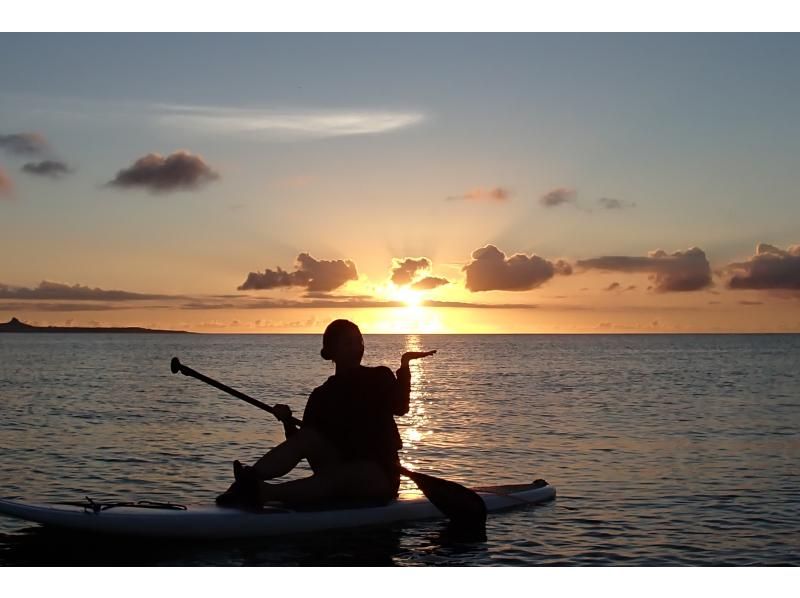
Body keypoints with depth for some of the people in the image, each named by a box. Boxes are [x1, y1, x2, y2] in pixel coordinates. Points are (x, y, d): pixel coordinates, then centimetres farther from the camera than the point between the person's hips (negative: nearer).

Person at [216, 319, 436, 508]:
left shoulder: (379, 378, 6)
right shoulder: (321, 396, 13)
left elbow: (399, 407, -16)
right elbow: (302, 441, 5)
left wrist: (405, 367, -29)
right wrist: (288, 423, -15)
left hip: (378, 476, -3)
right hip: (340, 470, 3)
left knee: (334, 477, -33)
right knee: (307, 437, -21)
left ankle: (263, 493, -55)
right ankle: (250, 479, -45)